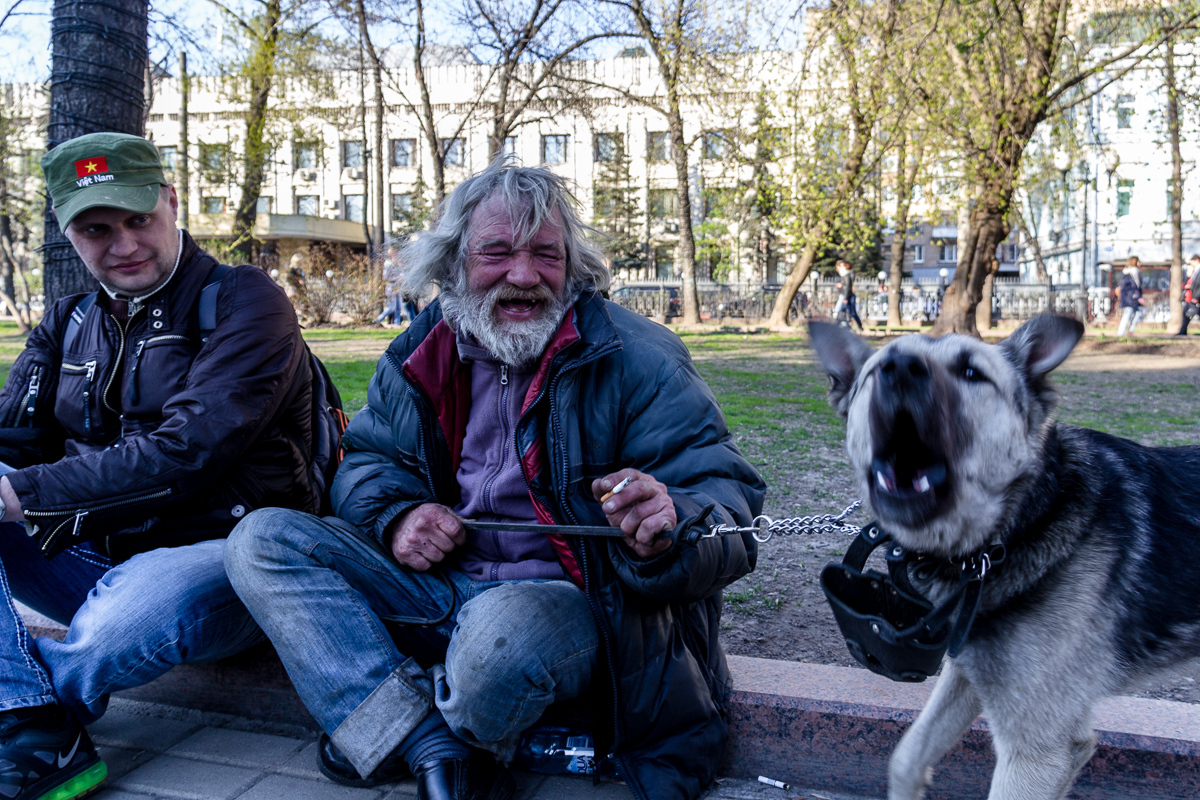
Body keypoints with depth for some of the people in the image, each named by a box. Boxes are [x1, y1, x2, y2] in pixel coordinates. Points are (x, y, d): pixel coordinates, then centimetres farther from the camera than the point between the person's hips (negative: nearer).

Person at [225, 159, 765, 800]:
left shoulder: (635, 358, -9)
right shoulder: (420, 355, 6)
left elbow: (726, 491, -13)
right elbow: (366, 459, 16)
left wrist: (671, 524, -38)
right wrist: (397, 514, -9)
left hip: (578, 601, -5)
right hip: (439, 583, 6)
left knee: (505, 626, -41)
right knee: (263, 540, -9)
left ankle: (382, 736, -3)